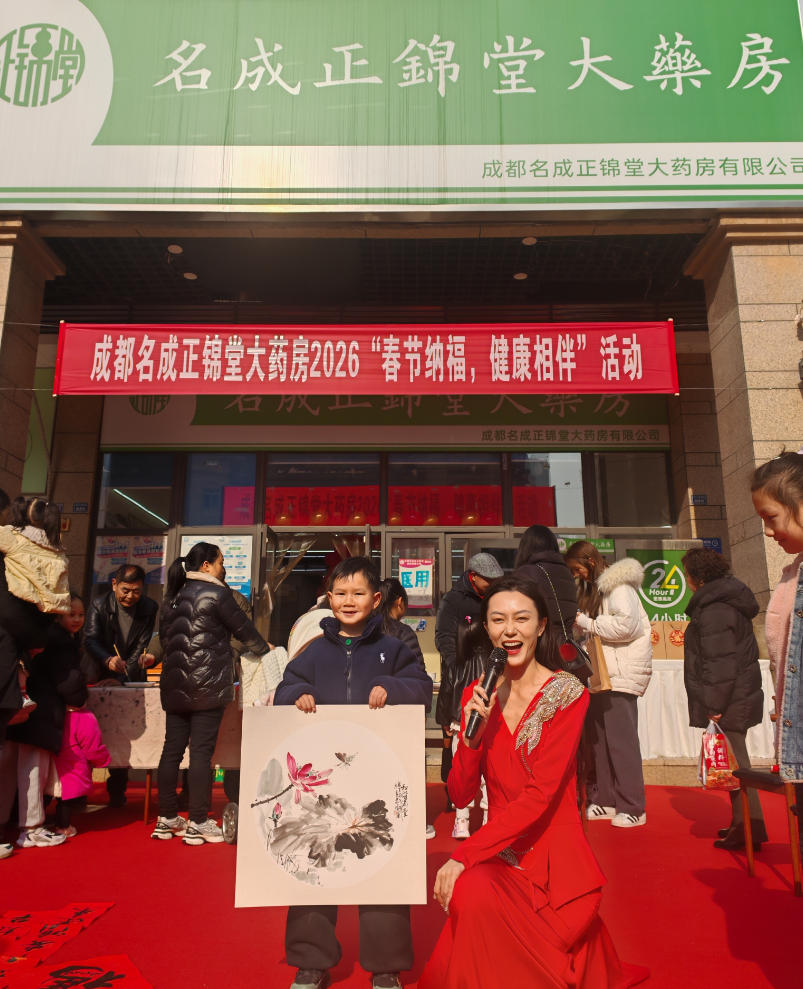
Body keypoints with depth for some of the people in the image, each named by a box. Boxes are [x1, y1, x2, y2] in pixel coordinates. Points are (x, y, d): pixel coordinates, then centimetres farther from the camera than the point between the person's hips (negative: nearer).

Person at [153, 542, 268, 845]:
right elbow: (243, 627, -2)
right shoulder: (216, 593, -7)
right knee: (201, 752, -3)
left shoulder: (173, 596, 15)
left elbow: (164, 637, 19)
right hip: (207, 685, -7)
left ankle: (166, 819, 19)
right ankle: (198, 823, 2)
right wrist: (265, 648, 15)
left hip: (175, 684, 8)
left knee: (172, 750, 10)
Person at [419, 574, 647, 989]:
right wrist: (471, 734, -16)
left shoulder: (567, 694, -10)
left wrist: (463, 856, -20)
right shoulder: (478, 695, 3)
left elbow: (540, 794, -16)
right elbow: (459, 795, 2)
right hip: (499, 856, 3)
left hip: (555, 860, -2)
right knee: (469, 894, -26)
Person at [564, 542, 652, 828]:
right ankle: (604, 801, 16)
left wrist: (588, 623, -14)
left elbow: (627, 625, -22)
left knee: (620, 739, -7)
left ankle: (632, 808, 1)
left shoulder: (617, 585, -9)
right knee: (598, 737, 9)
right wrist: (582, 623, 6)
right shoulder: (594, 587, 19)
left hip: (621, 670, -9)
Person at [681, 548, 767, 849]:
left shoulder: (714, 609, -18)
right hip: (740, 695, 11)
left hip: (728, 701, -10)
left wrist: (714, 705, -20)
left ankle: (749, 826, -2)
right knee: (734, 760, 16)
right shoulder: (728, 600, 15)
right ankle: (742, 822, 24)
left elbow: (719, 661, -23)